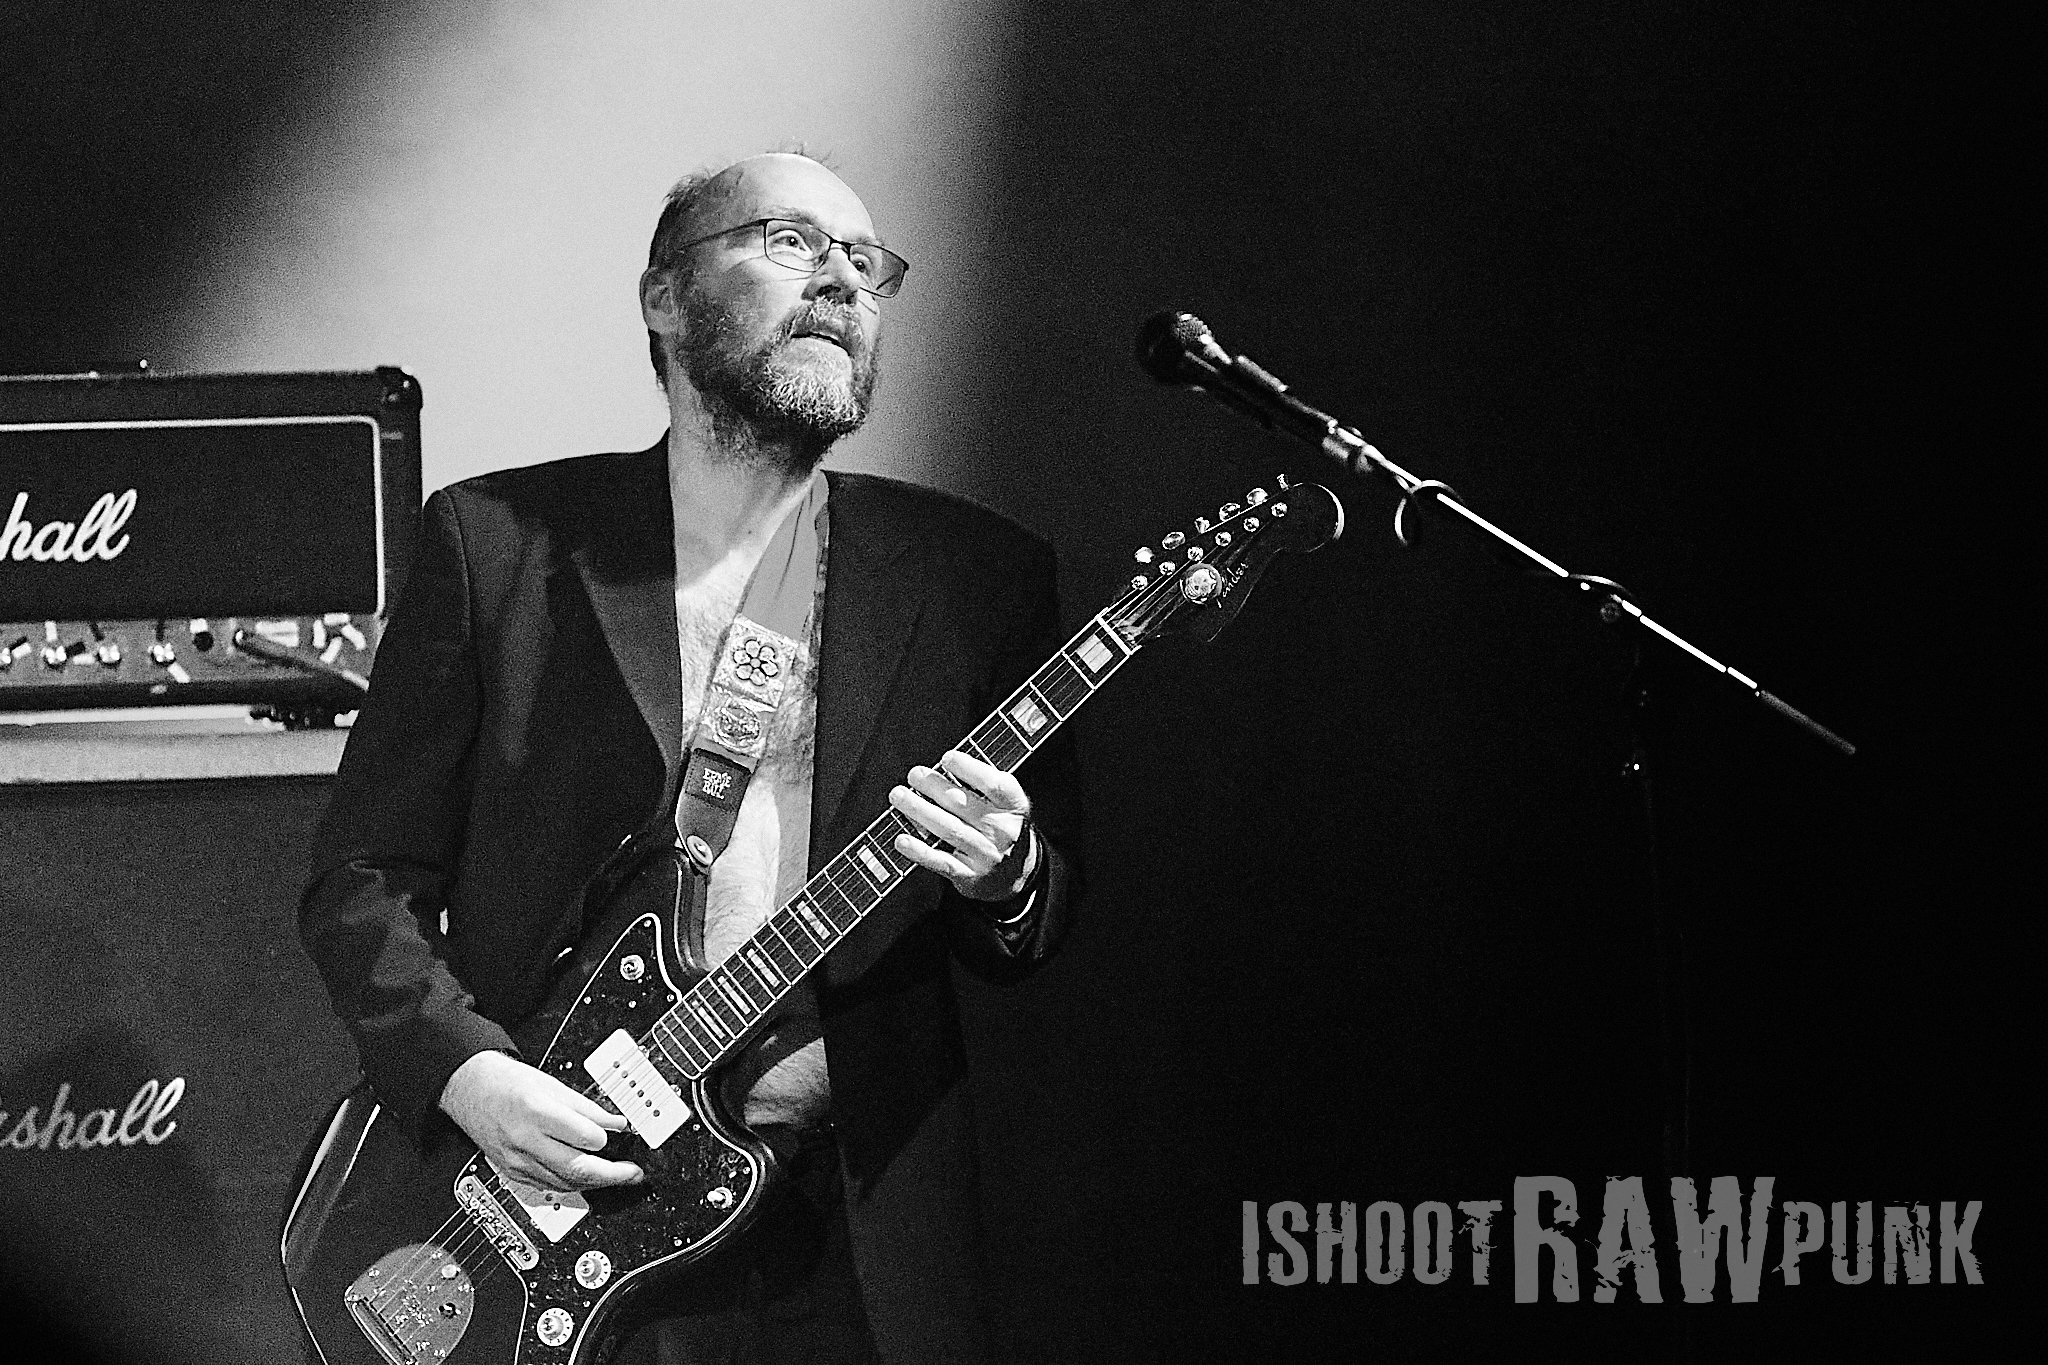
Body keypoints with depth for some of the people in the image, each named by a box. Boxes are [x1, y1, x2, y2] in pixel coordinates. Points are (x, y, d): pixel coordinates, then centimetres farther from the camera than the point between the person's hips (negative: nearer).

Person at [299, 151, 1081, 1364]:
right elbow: (362, 878, 2)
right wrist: (467, 1068, -14)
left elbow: (1049, 925, 9)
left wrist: (1008, 883, -13)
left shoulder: (978, 576, 6)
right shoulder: (496, 540, 1)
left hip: (856, 1232, 2)